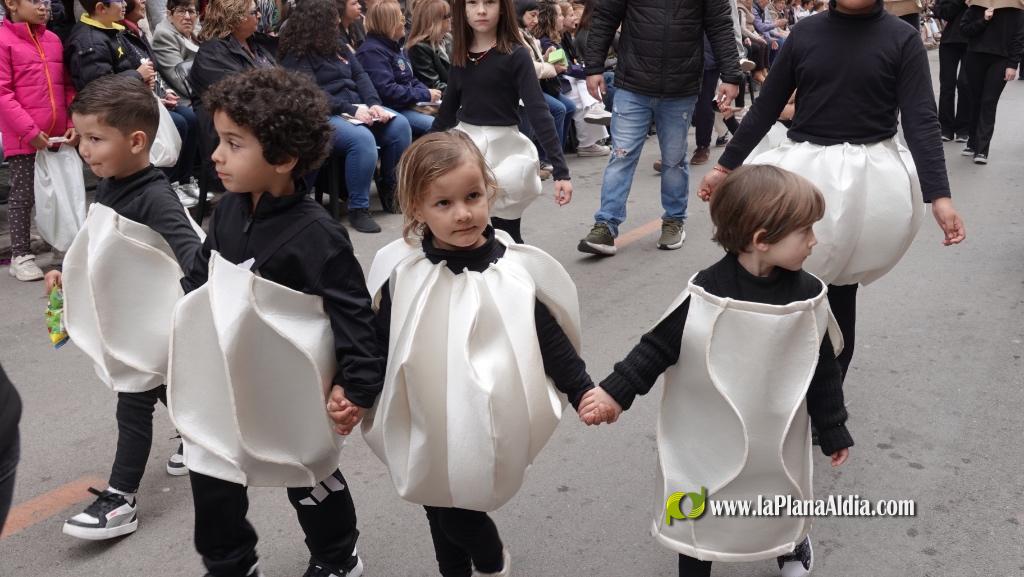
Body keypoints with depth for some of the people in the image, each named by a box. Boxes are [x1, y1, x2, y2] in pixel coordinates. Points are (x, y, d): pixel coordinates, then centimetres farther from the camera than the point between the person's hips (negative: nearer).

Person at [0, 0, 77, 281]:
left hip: (59, 136, 5)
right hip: (24, 138, -5)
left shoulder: (53, 40, 11)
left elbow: (67, 86, 15)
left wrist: (74, 123, 3)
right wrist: (29, 130, -16)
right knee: (23, 195, 2)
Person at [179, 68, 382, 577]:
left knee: (308, 478, 17)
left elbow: (350, 311, -26)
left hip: (293, 392, -6)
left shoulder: (314, 234, -26)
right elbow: (199, 278, 9)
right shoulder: (228, 210, -4)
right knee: (210, 477, 17)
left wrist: (358, 384, -31)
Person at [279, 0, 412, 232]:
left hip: (358, 108, 7)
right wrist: (350, 109, -23)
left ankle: (390, 189, 1)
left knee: (400, 126, -15)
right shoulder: (296, 56, -4)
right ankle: (358, 209, -25)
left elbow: (360, 76, 9)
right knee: (362, 139, -35)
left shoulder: (337, 46, 18)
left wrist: (374, 104, -10)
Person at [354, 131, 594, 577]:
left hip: (490, 427, -2)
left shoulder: (517, 269, -11)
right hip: (428, 430, 2)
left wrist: (583, 392, -4)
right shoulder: (401, 272, -10)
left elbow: (550, 337, -2)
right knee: (441, 507, 17)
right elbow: (379, 343, 1)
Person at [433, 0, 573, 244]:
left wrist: (560, 170, -24)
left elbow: (538, 112, -17)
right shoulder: (460, 55, 5)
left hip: (503, 149, -5)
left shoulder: (516, 55, -11)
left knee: (506, 238, 2)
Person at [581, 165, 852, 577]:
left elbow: (823, 369, -1)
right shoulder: (706, 294, -22)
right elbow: (659, 346, -12)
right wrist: (615, 392, -17)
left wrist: (833, 430, 5)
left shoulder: (807, 296, -12)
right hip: (709, 440, -3)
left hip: (777, 439, 3)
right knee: (698, 512, 13)